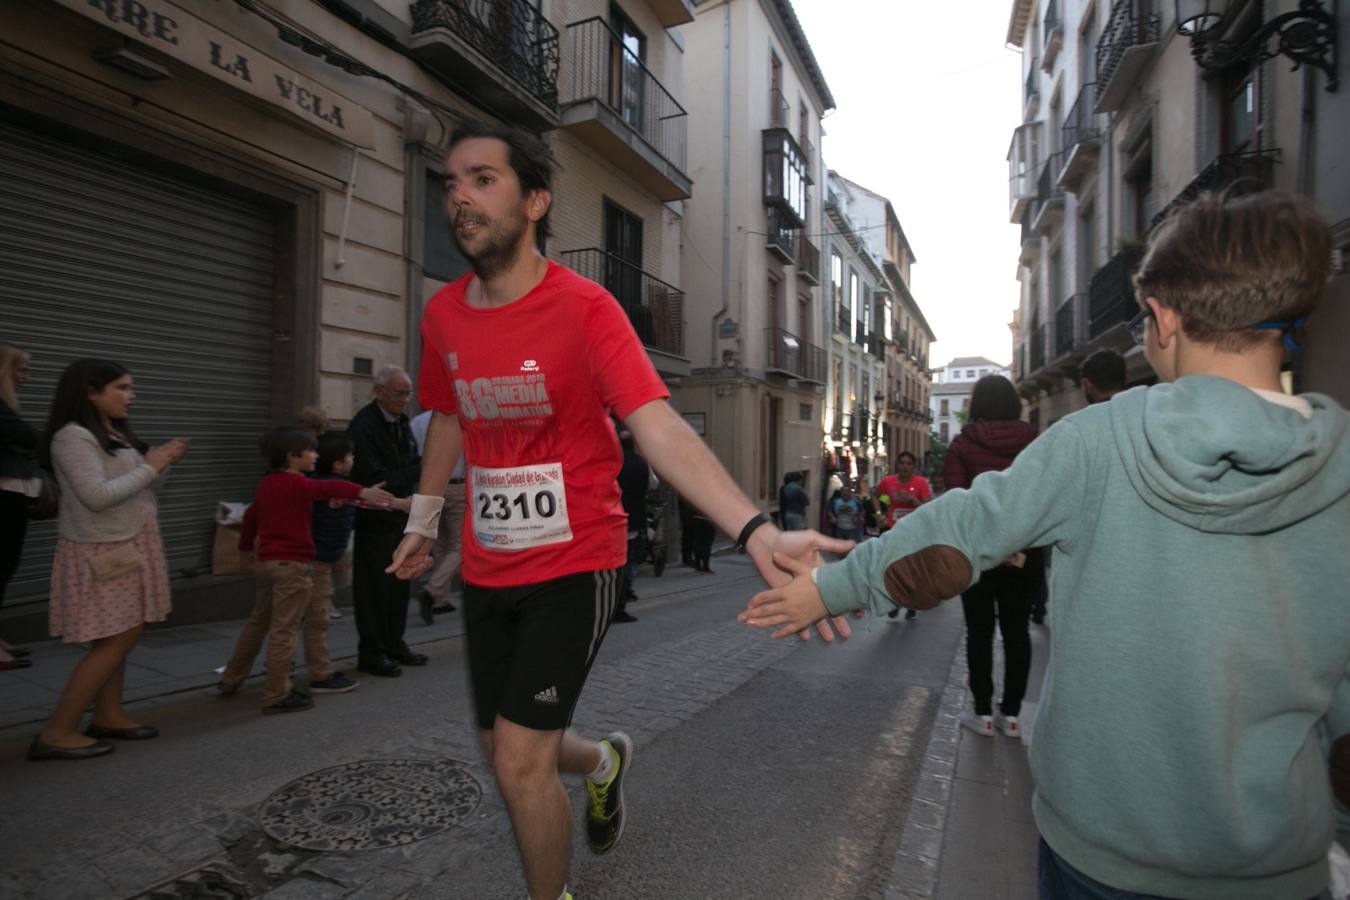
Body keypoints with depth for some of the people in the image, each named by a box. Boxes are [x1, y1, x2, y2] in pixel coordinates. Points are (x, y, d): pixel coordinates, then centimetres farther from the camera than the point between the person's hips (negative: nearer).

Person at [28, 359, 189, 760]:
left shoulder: (114, 435, 12)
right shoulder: (73, 436, -15)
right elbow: (97, 496, -23)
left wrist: (158, 464, -1)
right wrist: (150, 468, -17)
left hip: (127, 546, 9)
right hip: (102, 552, -9)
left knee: (121, 637, 10)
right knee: (113, 642, -7)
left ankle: (108, 716, 19)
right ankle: (57, 733, 2)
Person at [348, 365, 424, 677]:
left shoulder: (400, 421, 10)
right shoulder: (363, 426, -17)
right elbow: (375, 480, -23)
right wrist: (418, 470, -23)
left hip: (399, 518, 8)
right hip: (374, 520, -8)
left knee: (399, 585, 15)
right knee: (373, 587, 0)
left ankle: (394, 644, 27)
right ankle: (371, 653, 11)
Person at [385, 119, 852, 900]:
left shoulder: (584, 308, -18)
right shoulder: (443, 315, 0)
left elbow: (661, 430, -30)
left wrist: (757, 532, -44)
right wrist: (423, 523, 24)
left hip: (574, 568, -6)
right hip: (486, 571, 6)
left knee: (520, 762, -5)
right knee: (508, 749, 18)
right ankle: (605, 762, 52)